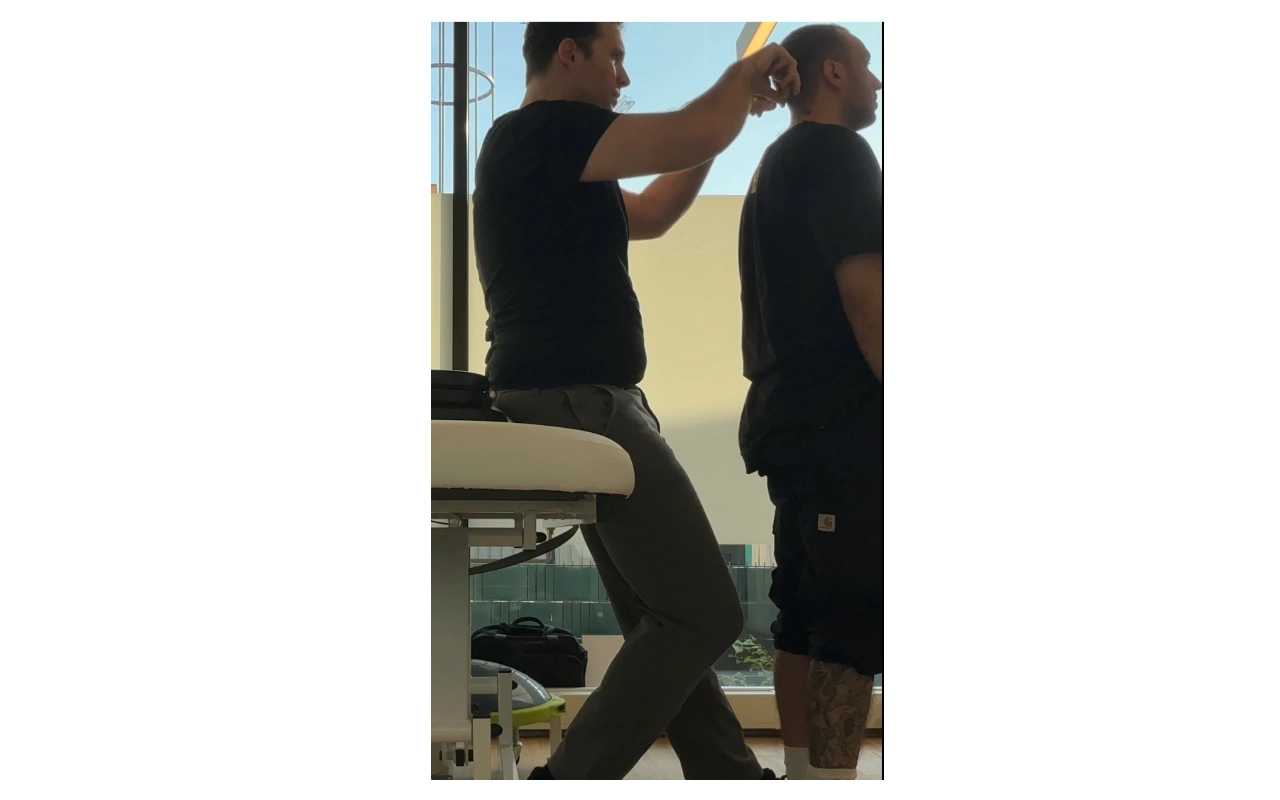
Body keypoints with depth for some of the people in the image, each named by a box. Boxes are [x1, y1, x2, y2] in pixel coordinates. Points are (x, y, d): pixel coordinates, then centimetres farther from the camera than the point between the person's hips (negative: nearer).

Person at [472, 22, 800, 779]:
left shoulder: (546, 148, 21)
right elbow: (694, 136, -21)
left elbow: (649, 215, 28)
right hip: (579, 404, -11)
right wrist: (746, 73, 0)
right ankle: (572, 780, -6)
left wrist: (736, 104, 20)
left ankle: (731, 773, 20)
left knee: (664, 618, 13)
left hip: (577, 405, 11)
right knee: (704, 614, -9)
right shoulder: (547, 129, -12)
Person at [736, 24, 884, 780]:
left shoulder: (777, 163, 22)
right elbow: (861, 286, -18)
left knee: (807, 614, 10)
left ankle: (803, 774, 14)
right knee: (855, 619, -10)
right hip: (841, 421, -10)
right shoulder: (834, 152, -9)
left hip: (792, 417, 10)